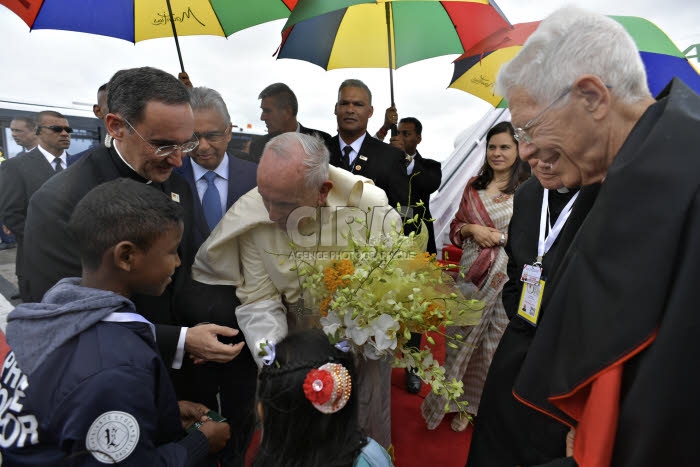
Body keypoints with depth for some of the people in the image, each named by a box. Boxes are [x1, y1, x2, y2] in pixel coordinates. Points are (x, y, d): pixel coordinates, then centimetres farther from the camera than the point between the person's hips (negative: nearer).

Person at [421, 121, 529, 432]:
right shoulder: (474, 186, 10)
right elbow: (455, 227, 13)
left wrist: (502, 237, -14)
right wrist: (471, 229, -6)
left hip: (506, 277, -3)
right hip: (472, 273, 3)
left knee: (498, 342, 7)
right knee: (464, 336, 10)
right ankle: (464, 403, 31)